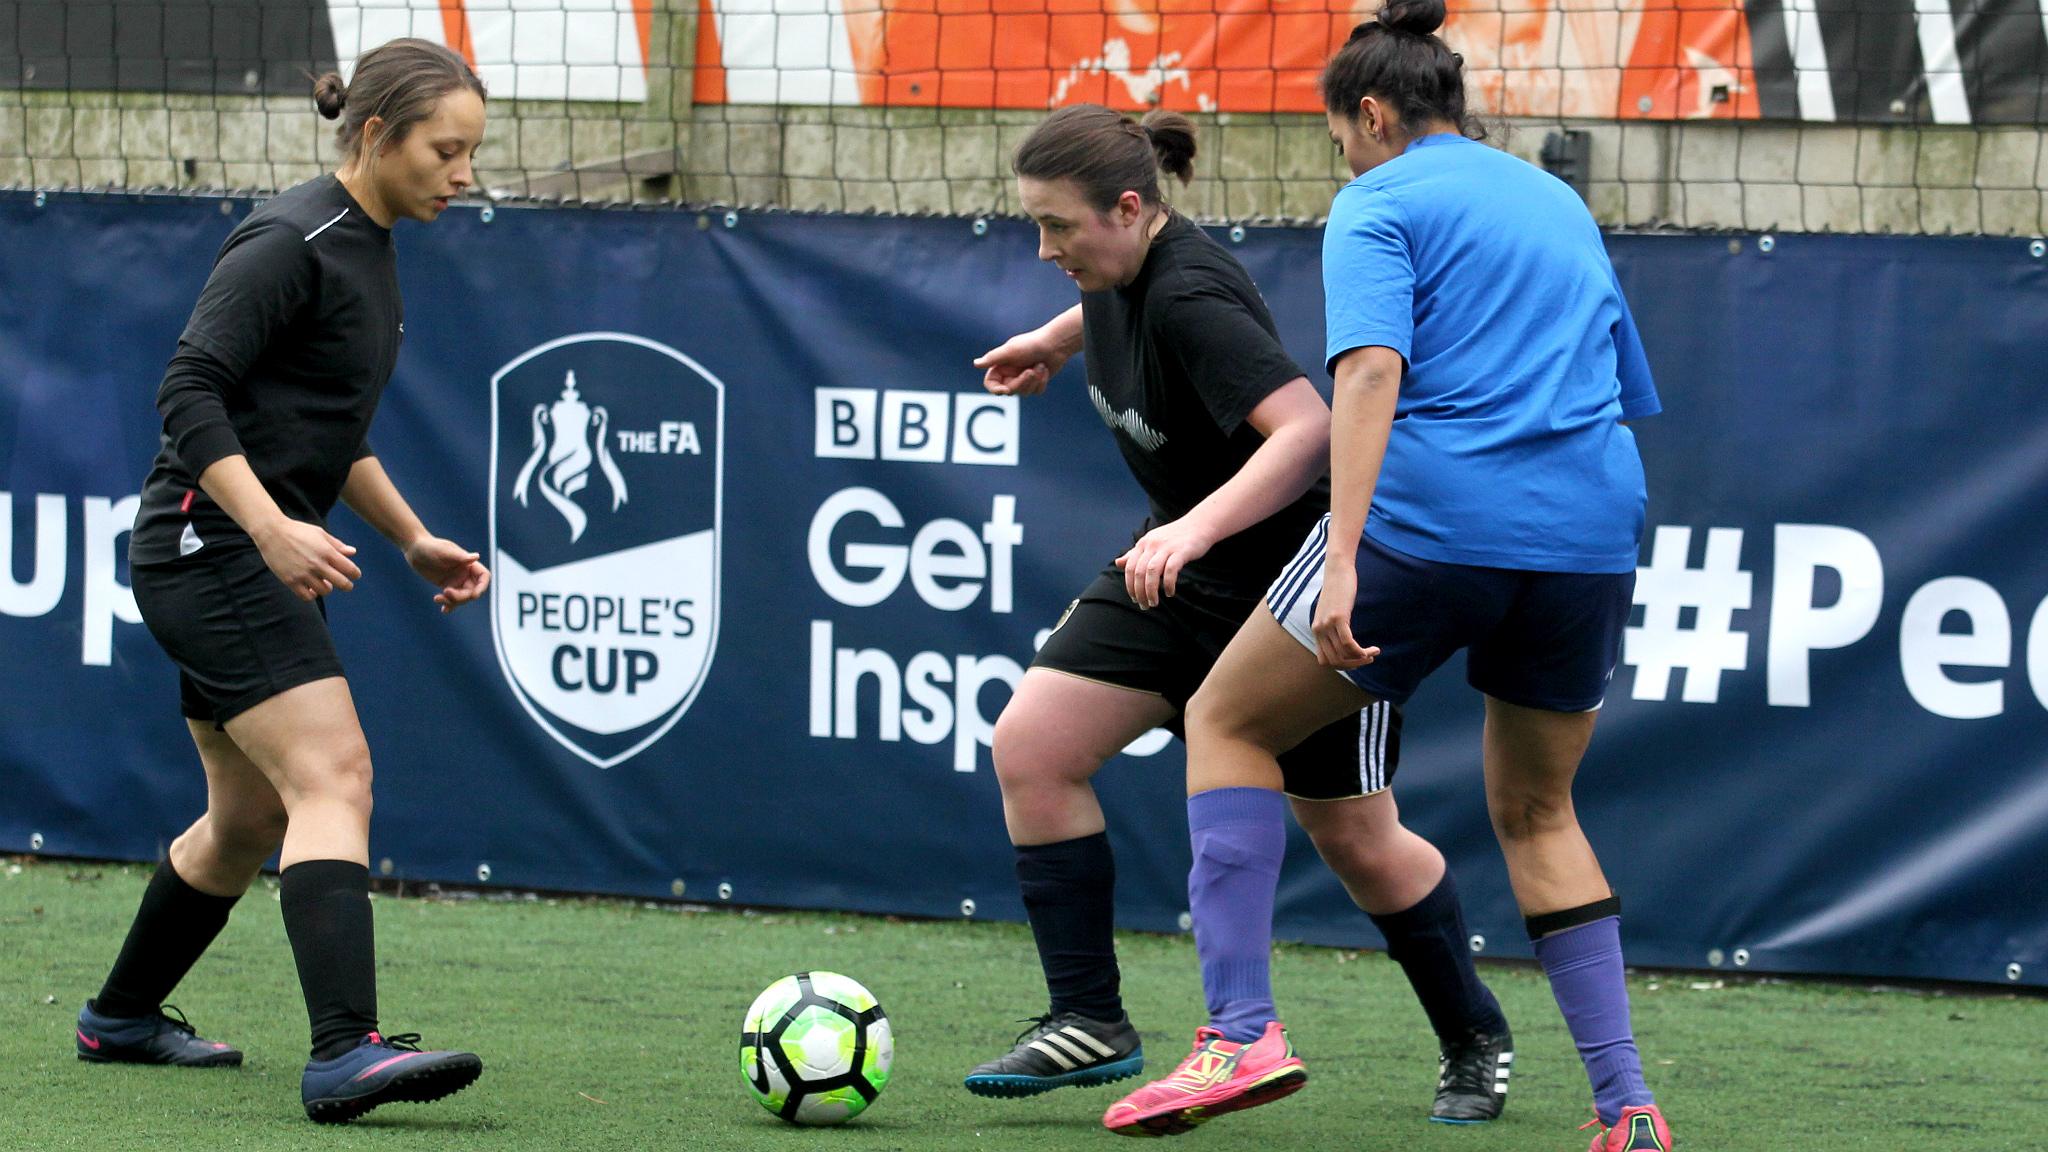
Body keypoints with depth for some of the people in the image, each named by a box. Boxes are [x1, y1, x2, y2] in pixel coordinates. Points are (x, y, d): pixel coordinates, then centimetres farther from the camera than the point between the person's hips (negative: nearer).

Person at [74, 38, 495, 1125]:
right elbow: (188, 391, -22)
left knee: (250, 816, 19)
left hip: (245, 561, 10)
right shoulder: (290, 240, -16)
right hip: (209, 545, -10)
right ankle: (346, 1056, -32)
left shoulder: (367, 250, 15)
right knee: (333, 776, -21)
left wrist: (413, 537, 22)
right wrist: (273, 527, -31)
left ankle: (123, 1015, 37)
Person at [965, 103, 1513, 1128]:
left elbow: (1305, 428, -42)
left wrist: (1197, 527, -52)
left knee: (1354, 841, 4)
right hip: (1185, 564, 8)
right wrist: (1055, 341, 31)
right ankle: (1088, 1023, -2)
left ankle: (1475, 1042, 27)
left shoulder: (1189, 300, -31)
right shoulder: (1122, 269, -6)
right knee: (1030, 745, -8)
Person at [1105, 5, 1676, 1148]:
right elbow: (1626, 389, 28)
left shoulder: (1382, 203, 1)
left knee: (1229, 719, 12)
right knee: (1537, 813, 22)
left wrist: (1344, 558, -23)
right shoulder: (1560, 205, 23)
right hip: (1592, 533, 6)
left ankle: (1243, 1030, -2)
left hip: (1431, 522, -6)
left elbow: (1371, 370, -15)